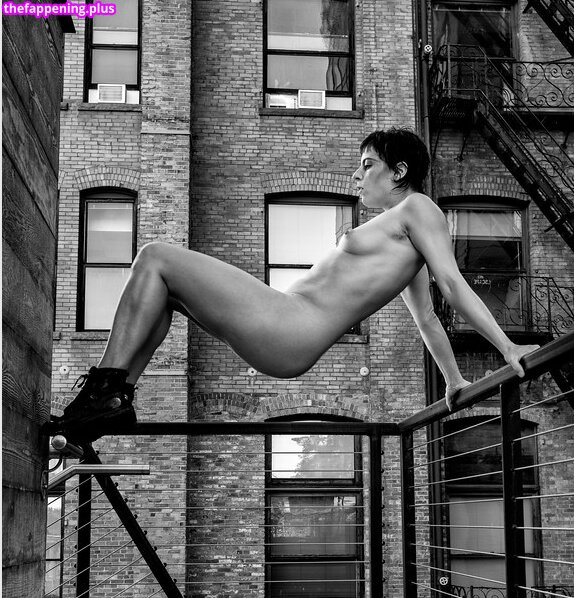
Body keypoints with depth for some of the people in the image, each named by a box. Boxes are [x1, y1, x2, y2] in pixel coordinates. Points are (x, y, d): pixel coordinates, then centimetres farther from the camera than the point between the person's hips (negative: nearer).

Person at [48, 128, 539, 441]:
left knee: (155, 258, -7)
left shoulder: (417, 208, -2)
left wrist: (507, 347, -17)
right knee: (165, 289, 20)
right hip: (283, 340, 10)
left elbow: (453, 283, -10)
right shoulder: (401, 242, 24)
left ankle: (106, 390, -9)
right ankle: (117, 399, 8)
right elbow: (427, 319, 26)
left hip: (289, 331, -10)